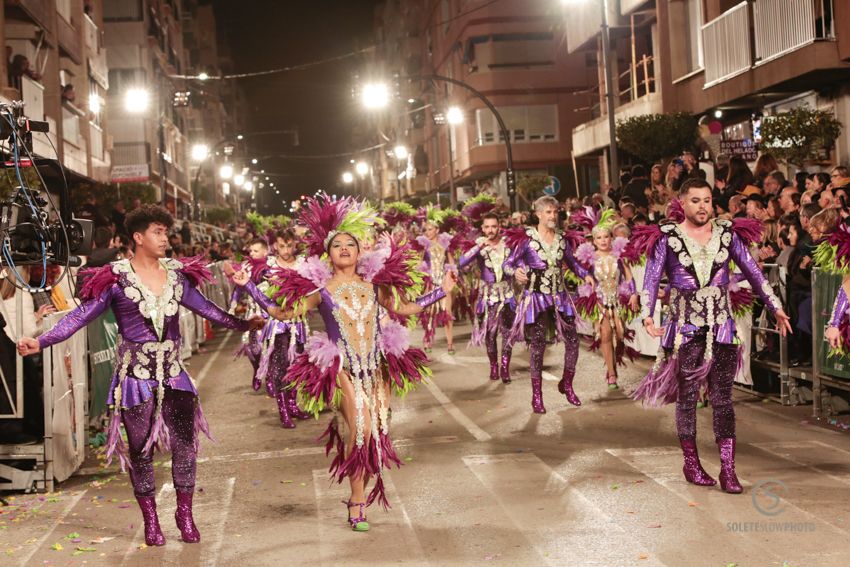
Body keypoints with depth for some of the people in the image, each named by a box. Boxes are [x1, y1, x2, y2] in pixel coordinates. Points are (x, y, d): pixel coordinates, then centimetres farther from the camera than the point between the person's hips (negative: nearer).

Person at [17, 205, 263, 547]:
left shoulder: (177, 274, 5)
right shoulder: (116, 278, -7)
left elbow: (205, 307, 16)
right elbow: (82, 315, -10)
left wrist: (241, 324, 17)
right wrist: (41, 342, -20)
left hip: (174, 375, 3)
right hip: (135, 378, -3)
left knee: (185, 445, 2)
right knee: (141, 451, 6)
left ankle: (185, 513, 19)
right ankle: (150, 521, 21)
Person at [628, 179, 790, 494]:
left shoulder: (728, 234, 5)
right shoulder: (667, 238, -2)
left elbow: (753, 272, 8)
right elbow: (651, 280, -5)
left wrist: (775, 307, 4)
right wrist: (647, 316, -19)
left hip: (722, 328, 2)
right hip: (684, 329, -1)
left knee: (723, 399, 0)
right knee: (687, 397, 6)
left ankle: (728, 469, 4)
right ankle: (691, 464, 20)